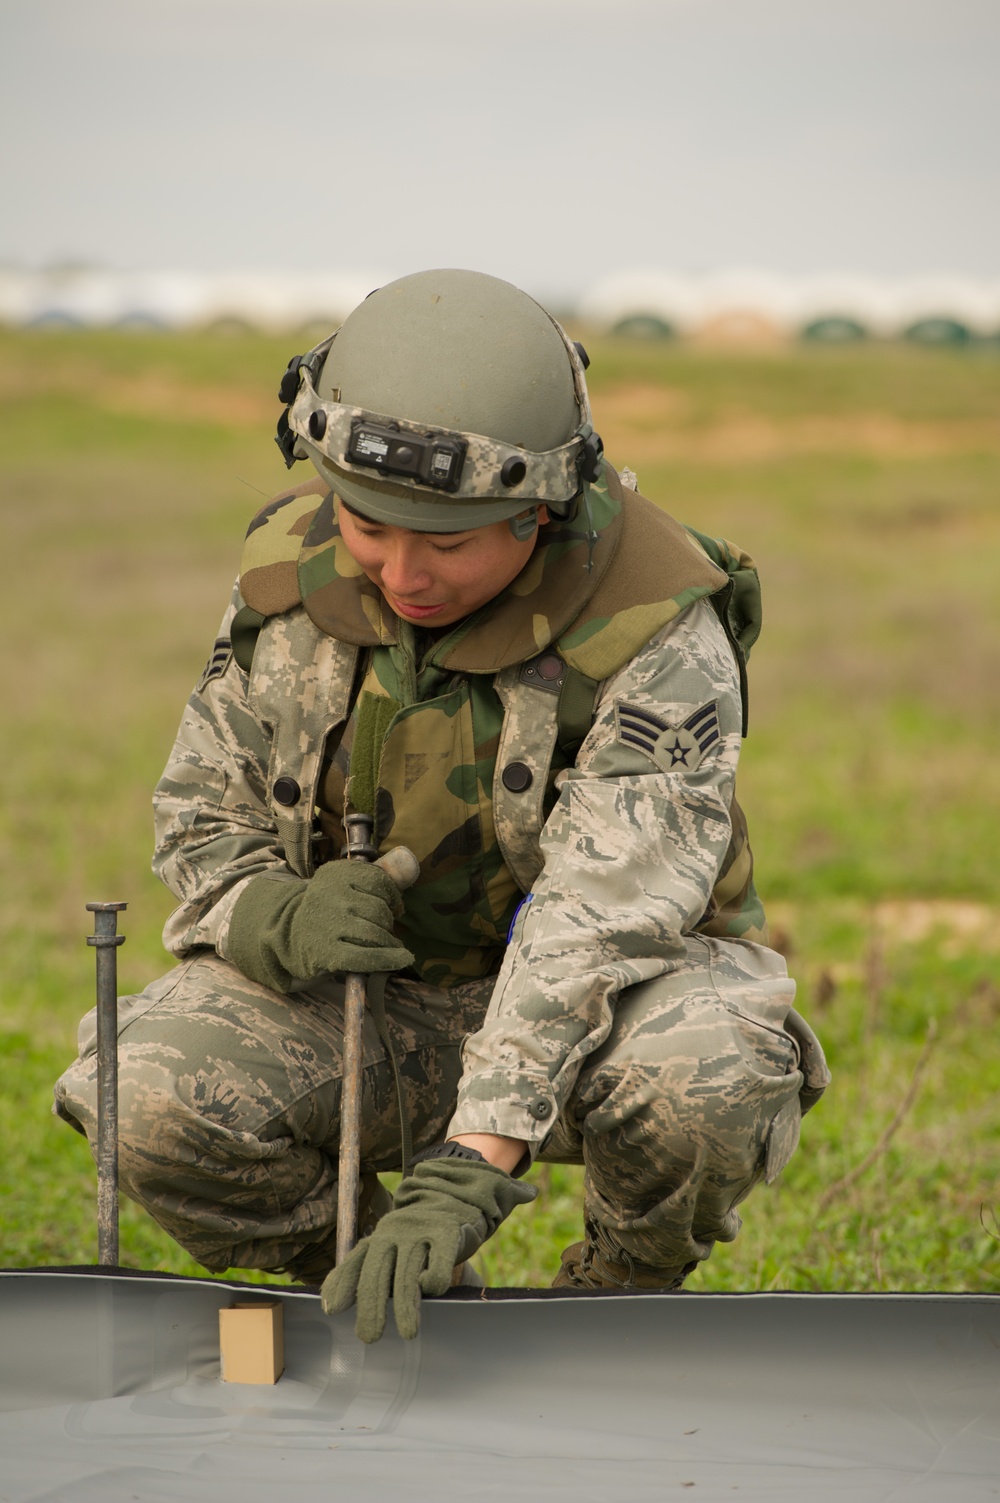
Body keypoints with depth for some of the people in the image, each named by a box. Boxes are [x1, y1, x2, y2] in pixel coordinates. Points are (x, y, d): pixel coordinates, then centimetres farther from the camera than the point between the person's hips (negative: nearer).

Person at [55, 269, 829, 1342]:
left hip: (615, 985, -3)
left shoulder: (658, 638, -24)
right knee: (151, 1102, -24)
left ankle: (618, 1297, -3)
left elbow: (598, 924, -32)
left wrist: (468, 1167, -43)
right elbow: (203, 822, 3)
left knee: (704, 1084, -38)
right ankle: (410, 1309, 3)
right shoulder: (293, 574, -8)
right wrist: (278, 919, -23)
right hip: (371, 991, 3)